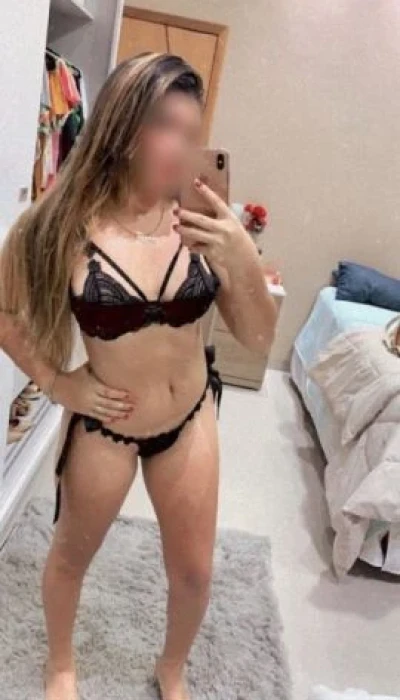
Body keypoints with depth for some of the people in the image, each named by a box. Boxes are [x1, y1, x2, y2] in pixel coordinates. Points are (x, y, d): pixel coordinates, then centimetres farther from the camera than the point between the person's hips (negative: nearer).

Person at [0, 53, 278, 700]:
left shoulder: (197, 225, -13)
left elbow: (258, 339, -8)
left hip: (191, 419, 3)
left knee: (193, 570, 18)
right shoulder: (59, 228, -19)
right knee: (72, 554, 22)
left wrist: (245, 259, -23)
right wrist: (56, 383, -11)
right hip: (104, 426, -2)